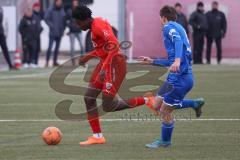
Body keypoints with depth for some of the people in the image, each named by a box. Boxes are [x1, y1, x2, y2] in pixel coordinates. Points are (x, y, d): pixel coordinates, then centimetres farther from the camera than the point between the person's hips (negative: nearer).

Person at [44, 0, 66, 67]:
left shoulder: (62, 10, 7)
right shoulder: (51, 9, -8)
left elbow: (64, 20, 13)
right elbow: (46, 18, -10)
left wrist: (63, 28, 3)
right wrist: (51, 26, -15)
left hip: (60, 32, 5)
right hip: (53, 32, -5)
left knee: (57, 47, 10)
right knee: (50, 47, -10)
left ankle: (55, 61, 17)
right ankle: (47, 61, -5)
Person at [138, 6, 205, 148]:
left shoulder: (169, 27, -5)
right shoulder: (179, 28, 23)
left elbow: (178, 40, -29)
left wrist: (177, 61, -43)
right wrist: (152, 61, 35)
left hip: (180, 78, -9)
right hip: (175, 77, 9)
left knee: (165, 111, 0)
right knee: (157, 104, 12)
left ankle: (165, 141, 16)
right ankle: (194, 103, 16)